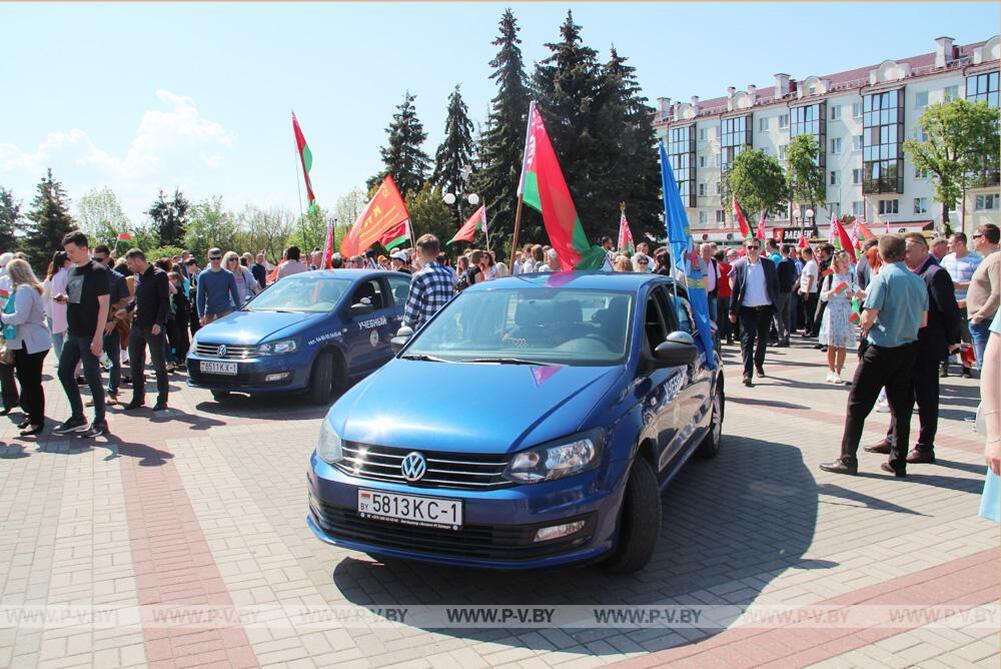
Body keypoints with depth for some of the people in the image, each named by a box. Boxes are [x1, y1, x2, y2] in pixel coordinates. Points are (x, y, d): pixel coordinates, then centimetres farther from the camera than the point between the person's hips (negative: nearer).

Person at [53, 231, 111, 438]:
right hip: (73, 334, 8)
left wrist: (98, 336, -21)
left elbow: (104, 304, -16)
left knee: (92, 377, -1)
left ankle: (100, 422, 11)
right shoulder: (73, 271, 12)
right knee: (64, 373, 12)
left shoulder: (98, 271, -12)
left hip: (90, 335, -8)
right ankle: (77, 418, 23)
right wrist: (65, 298, -1)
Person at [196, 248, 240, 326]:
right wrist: (201, 316, -5)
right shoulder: (203, 276, 2)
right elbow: (200, 297, 2)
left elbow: (235, 294, 6)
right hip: (209, 313, 1)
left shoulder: (228, 275, 2)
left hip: (226, 312, -1)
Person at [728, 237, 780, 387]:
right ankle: (747, 374, -10)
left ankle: (759, 364, 37)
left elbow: (775, 285, 8)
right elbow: (735, 289, 0)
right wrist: (732, 311, -2)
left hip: (765, 308, 2)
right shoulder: (739, 266, -1)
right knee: (747, 340, -7)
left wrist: (775, 305, 1)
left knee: (763, 339, 15)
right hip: (747, 309, -2)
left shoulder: (769, 264, 3)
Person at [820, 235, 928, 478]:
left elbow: (868, 317, -17)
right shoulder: (918, 281, 5)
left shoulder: (882, 278, -13)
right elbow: (923, 322, 10)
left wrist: (864, 328, 4)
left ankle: (848, 459, 1)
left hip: (881, 348, -6)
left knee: (858, 404, 1)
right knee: (901, 406, 12)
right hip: (908, 349, 6)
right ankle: (898, 462, 17)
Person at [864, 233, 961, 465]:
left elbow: (950, 311, -15)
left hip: (927, 348, -9)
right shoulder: (913, 274, 10)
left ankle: (925, 448, 12)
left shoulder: (936, 274, -16)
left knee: (926, 398, 2)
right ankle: (893, 440, 26)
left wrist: (952, 341, -8)